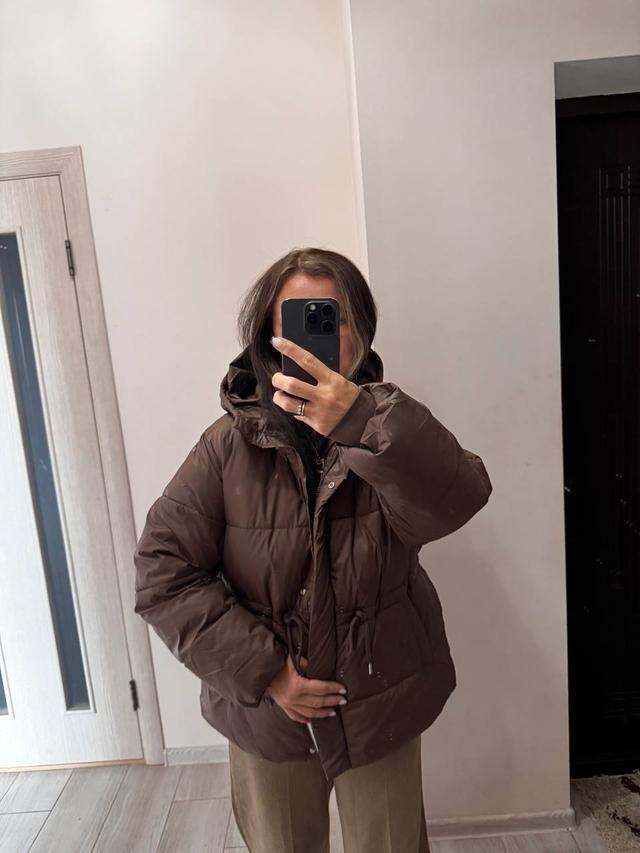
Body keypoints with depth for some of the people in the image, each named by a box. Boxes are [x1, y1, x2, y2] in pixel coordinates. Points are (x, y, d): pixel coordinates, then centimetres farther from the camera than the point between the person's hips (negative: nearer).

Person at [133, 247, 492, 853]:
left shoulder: (386, 429, -12)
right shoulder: (230, 443, -15)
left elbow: (456, 501, -31)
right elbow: (162, 572, -15)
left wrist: (361, 420, -48)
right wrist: (262, 671, -18)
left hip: (381, 709, 1)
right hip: (266, 709, 0)